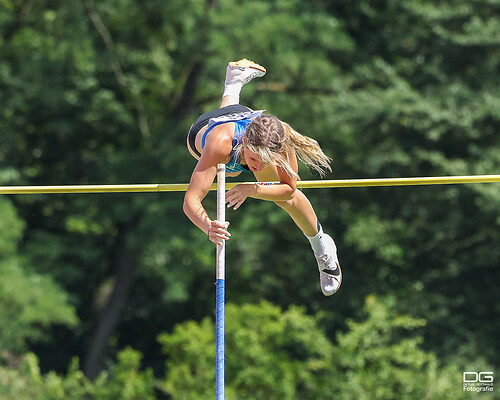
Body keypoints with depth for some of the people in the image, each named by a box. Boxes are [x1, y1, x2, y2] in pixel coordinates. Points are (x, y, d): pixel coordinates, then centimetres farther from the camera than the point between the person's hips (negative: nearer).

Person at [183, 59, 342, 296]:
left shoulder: (281, 143, -47)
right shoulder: (220, 143, -56)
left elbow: (288, 189, -29)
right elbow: (190, 201, -59)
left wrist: (252, 189, -47)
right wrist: (208, 226, -79)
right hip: (202, 131, 0)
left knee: (287, 199, -4)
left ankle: (321, 247, 30)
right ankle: (234, 84, 66)